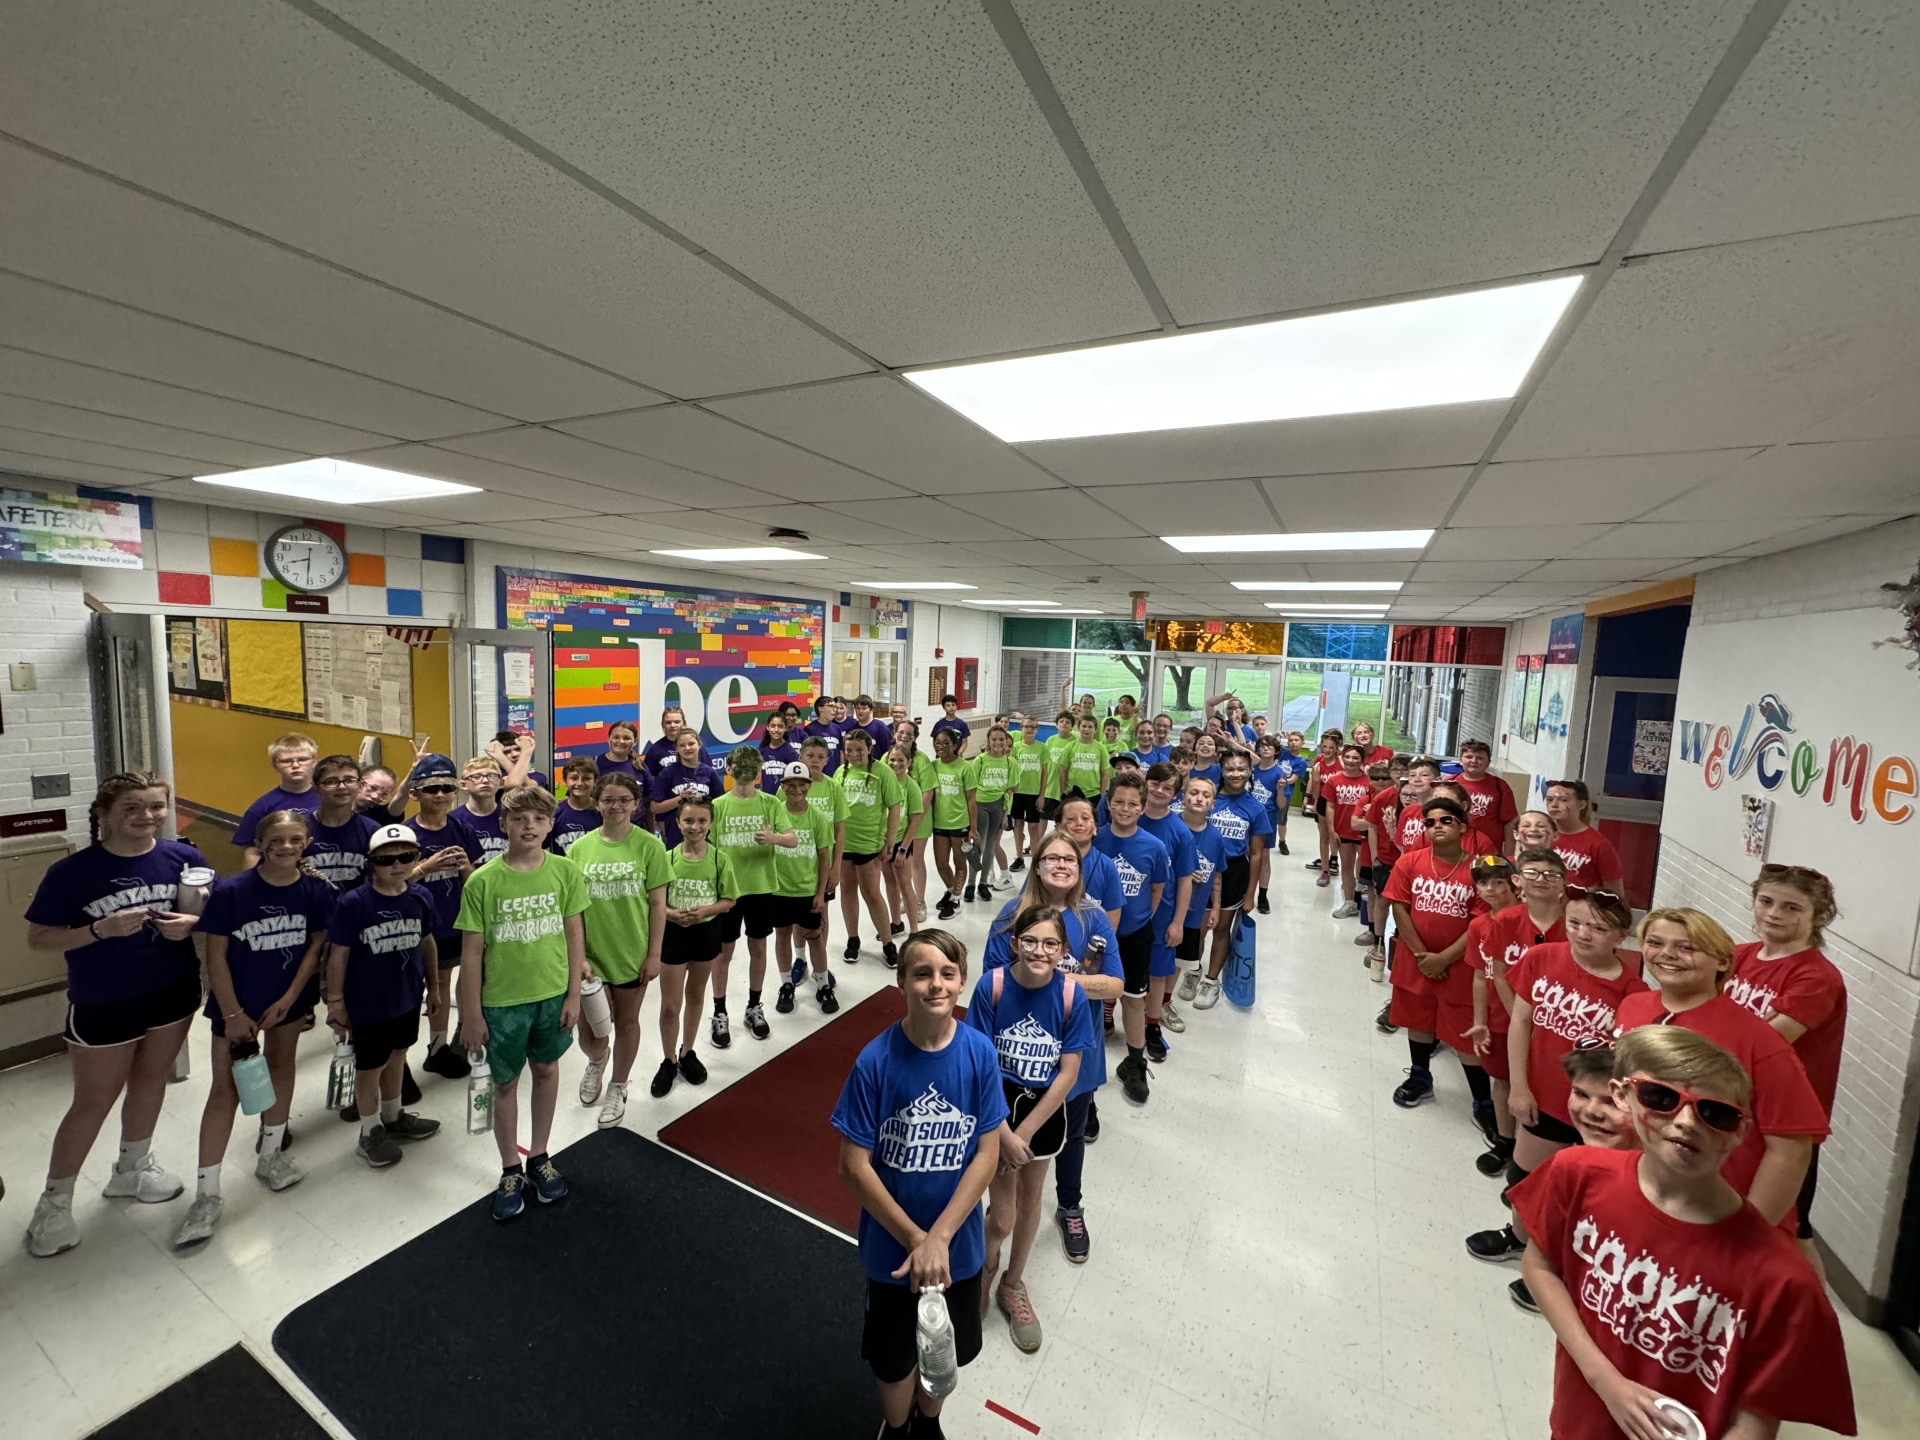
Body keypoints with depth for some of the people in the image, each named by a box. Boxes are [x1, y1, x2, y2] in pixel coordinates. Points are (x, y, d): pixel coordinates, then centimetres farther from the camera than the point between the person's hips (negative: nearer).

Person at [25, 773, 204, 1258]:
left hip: (173, 993, 3)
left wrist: (191, 923, -19)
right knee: (94, 1101, 10)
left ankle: (131, 1169, 42)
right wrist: (102, 929, -26)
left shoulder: (184, 858, -9)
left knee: (151, 1079, 20)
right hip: (102, 1003, -3)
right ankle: (55, 1201, 33)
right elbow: (38, 938, -10)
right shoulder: (72, 872, -16)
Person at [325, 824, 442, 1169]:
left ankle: (393, 1118, 45)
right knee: (369, 1068, 14)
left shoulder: (420, 897, -8)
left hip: (408, 998, 4)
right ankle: (370, 1132, 36)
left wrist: (433, 983, 13)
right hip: (368, 1004, -4)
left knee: (396, 1058, 23)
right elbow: (338, 954, -13)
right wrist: (336, 1001, -9)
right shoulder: (353, 903, -20)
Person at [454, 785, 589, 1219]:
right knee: (505, 1082, 14)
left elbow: (575, 934, -2)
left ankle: (539, 1158, 40)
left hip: (552, 993, 2)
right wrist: (471, 1014, -4)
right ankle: (511, 1170, 36)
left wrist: (573, 993, -1)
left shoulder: (565, 871, -9)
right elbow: (472, 952, -7)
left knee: (546, 1070, 18)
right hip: (502, 1000, -1)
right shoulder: (483, 881, -14)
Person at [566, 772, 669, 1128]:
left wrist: (654, 954, -8)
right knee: (589, 1032, 8)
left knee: (626, 1021, 15)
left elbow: (658, 904, -7)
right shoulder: (580, 848, -4)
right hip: (592, 954, 2)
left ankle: (618, 1088, 40)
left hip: (632, 952, -1)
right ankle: (598, 1060, 45)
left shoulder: (648, 845, -11)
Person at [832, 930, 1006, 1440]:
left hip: (959, 1243, 2)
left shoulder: (980, 1052, -19)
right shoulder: (876, 1061, -25)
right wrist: (914, 1238, -17)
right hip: (893, 1246, -1)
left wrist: (939, 1238, -19)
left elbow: (987, 1153, -14)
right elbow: (854, 1167, -18)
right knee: (895, 1358, 23)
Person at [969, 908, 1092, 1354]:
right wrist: (1004, 1134, -16)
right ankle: (987, 1261, 41)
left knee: (1030, 1200, 21)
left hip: (1045, 1107, 2)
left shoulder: (1071, 995, -20)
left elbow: (1069, 1072, -13)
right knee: (1002, 1217, 4)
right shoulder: (992, 985, -23)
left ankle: (1013, 1284, 49)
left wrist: (1025, 1132, -12)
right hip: (996, 1104, -2)